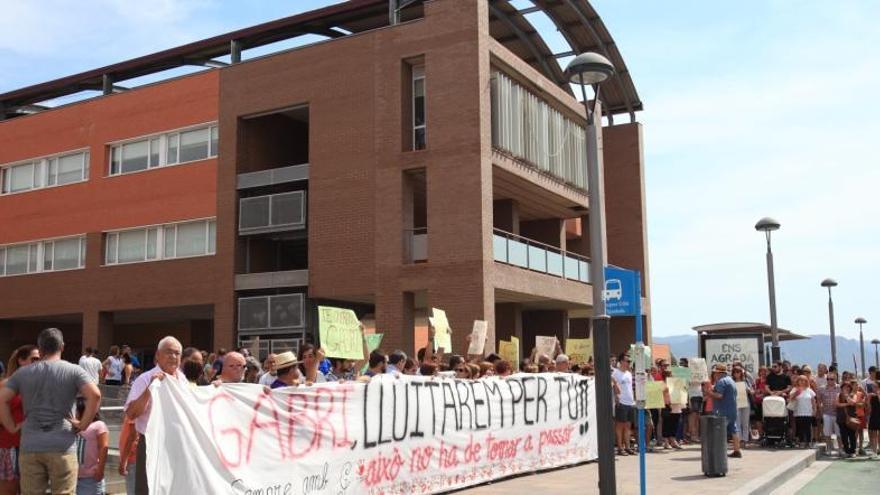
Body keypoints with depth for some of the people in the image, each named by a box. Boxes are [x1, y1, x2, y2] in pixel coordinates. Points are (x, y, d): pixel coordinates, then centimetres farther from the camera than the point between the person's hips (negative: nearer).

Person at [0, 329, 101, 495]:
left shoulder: (22, 373, 9)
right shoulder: (73, 371, 1)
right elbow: (94, 395, -14)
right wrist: (83, 425, -5)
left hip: (30, 447, 2)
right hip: (62, 447, -2)